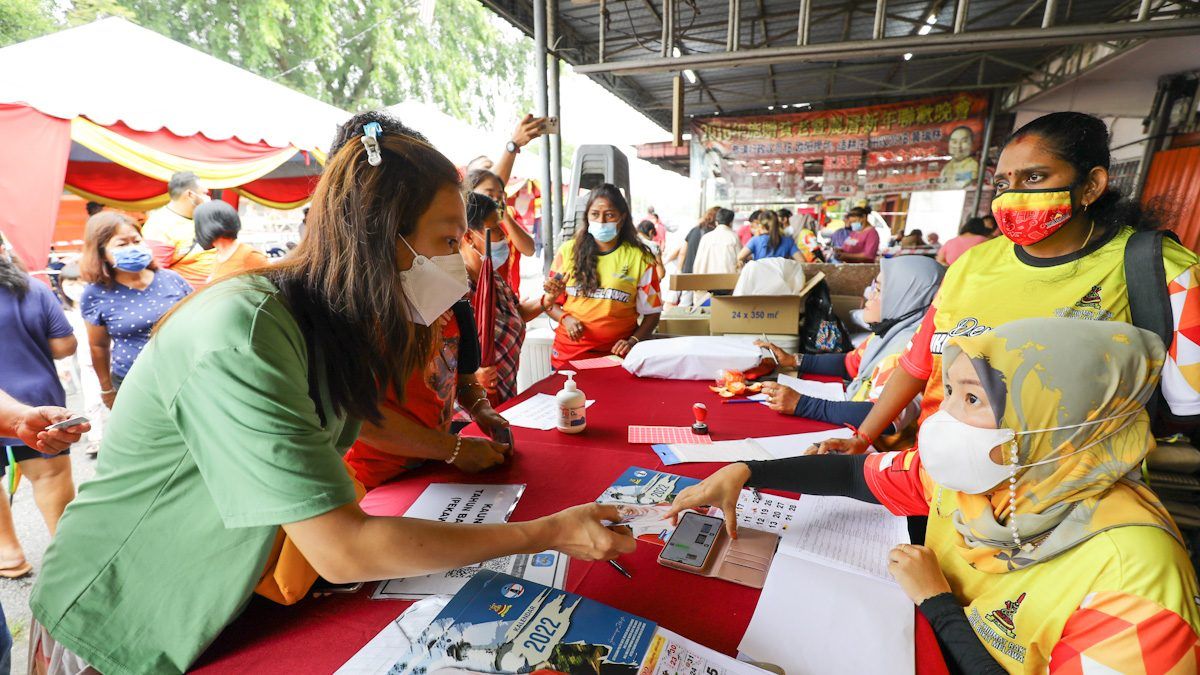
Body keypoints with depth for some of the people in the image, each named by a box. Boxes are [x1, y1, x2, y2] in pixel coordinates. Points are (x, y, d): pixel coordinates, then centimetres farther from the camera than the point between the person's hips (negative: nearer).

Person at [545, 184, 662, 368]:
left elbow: (651, 312, 3)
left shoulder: (639, 258, 0)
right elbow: (550, 300, 9)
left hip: (617, 354, -1)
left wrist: (633, 342, -10)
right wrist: (565, 318, -10)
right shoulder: (568, 250, 4)